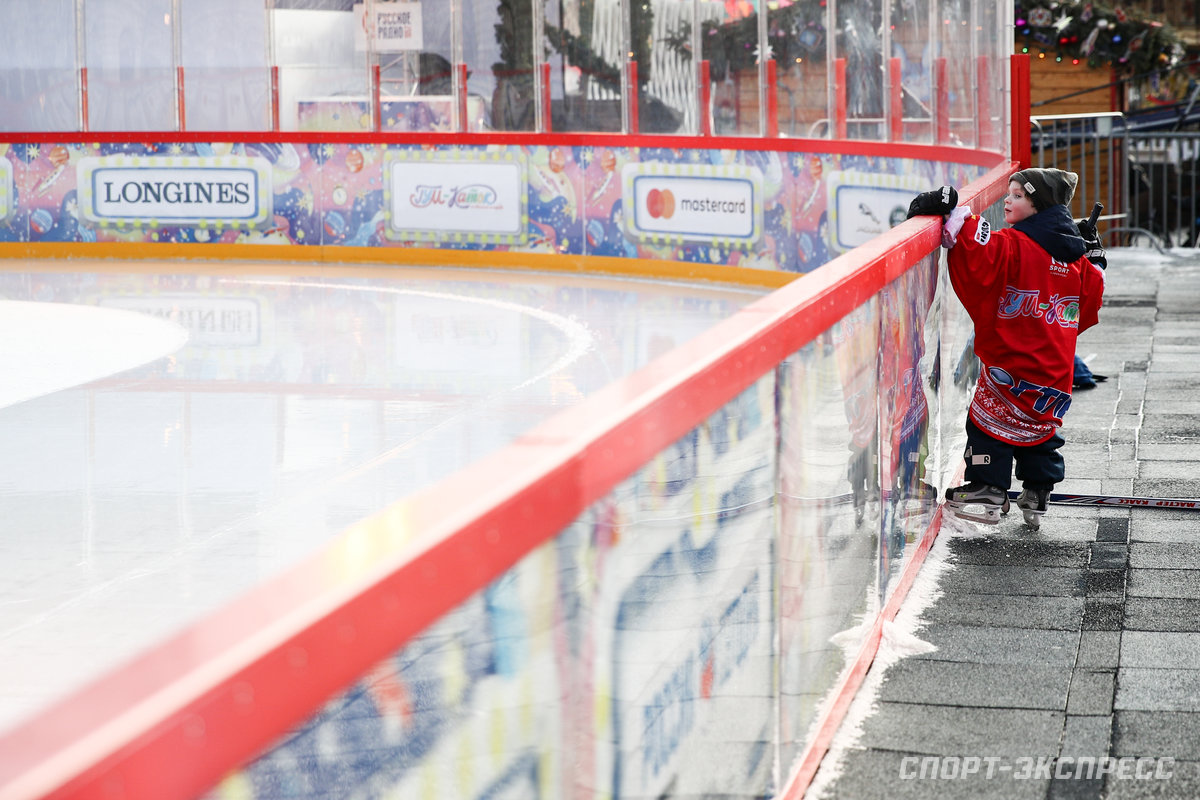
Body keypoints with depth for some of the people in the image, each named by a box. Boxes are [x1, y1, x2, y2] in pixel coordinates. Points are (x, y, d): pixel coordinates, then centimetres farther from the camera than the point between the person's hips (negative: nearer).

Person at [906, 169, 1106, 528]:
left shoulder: (1014, 245, -15)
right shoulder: (1077, 256, 7)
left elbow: (979, 257, -33)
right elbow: (1088, 307, 17)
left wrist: (953, 213, -34)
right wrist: (1095, 259, 30)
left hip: (1011, 360, -6)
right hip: (1056, 371, 7)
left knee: (990, 418, 6)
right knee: (1041, 425, 19)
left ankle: (988, 493, 4)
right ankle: (1036, 497, 21)